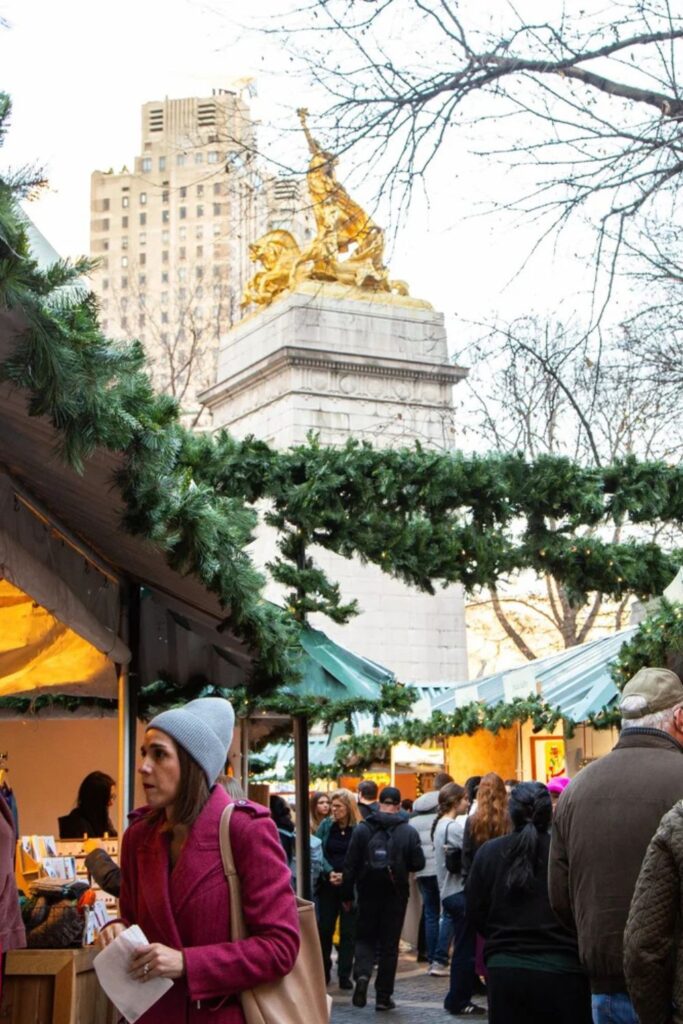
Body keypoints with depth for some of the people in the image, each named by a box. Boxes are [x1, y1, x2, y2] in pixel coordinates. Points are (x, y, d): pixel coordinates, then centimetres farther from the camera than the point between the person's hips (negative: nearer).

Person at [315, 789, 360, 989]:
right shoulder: (325, 826, 4)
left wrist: (345, 875, -21)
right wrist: (330, 872, -15)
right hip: (327, 885, 3)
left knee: (348, 931, 3)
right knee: (324, 928, 6)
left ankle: (345, 975, 10)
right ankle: (323, 971, 22)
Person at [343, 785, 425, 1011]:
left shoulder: (362, 829, -5)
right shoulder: (408, 832, -7)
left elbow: (350, 865, -5)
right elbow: (418, 863, -6)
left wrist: (347, 894, 3)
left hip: (368, 893, 0)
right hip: (395, 895, 0)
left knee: (365, 938, 14)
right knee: (389, 945, 8)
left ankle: (362, 975, -14)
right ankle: (383, 996, 10)